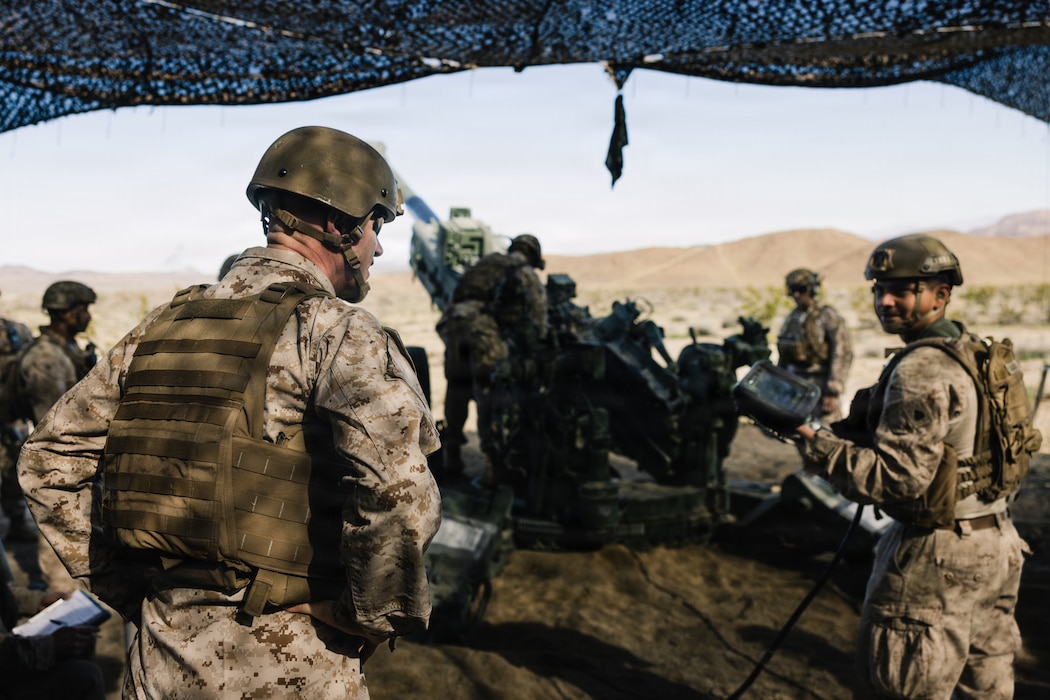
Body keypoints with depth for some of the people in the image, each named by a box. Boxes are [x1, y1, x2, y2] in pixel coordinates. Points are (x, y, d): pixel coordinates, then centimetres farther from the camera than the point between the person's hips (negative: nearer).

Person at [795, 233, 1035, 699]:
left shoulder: (920, 370, -21)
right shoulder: (976, 354, 9)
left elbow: (900, 476, -26)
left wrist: (817, 445, -23)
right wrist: (842, 431, 10)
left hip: (938, 555, -10)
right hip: (997, 544, 10)